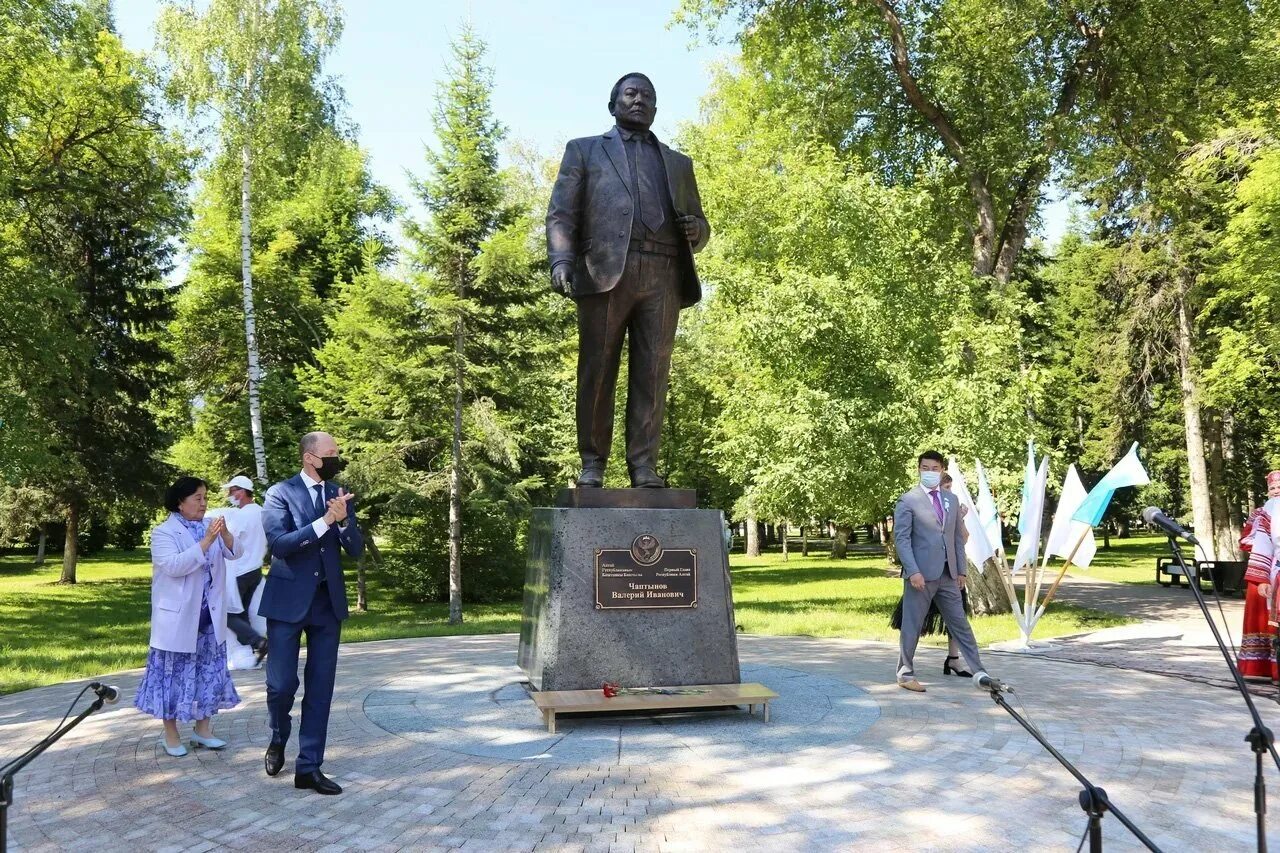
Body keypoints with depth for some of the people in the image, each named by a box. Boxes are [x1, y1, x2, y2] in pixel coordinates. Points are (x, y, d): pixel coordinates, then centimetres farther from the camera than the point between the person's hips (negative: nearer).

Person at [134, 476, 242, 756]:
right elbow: (174, 566, -23)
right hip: (178, 617, -5)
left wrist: (225, 534, -23)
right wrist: (206, 542, -29)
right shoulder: (163, 532, -9)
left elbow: (234, 553, -3)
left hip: (209, 615, 5)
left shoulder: (210, 526, 6)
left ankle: (203, 729, 22)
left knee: (210, 670, 10)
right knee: (175, 672, 3)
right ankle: (171, 734, 16)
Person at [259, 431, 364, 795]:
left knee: (320, 688, 5)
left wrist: (343, 520, -17)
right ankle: (278, 740, 33)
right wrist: (324, 521, -25)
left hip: (328, 601, 4)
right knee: (282, 683, 1)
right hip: (288, 601, -4)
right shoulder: (280, 493, -5)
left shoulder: (340, 495, 7)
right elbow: (278, 544, -18)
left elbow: (357, 550, 2)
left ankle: (309, 767, 13)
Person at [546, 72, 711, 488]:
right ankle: (592, 463, 1)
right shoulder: (584, 150, 21)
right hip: (605, 271, -2)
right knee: (597, 372, -3)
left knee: (652, 374, -4)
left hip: (663, 277, 2)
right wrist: (561, 260, -10)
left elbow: (699, 228, 27)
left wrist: (696, 229, 1)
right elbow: (561, 214, 9)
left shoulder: (678, 163, 29)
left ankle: (644, 465, -4)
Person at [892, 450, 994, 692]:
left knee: (961, 624, 9)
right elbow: (901, 538, -10)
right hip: (921, 574, -5)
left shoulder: (952, 500, 14)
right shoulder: (908, 501, -4)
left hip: (948, 574, 5)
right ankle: (905, 674, 13)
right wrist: (913, 571, -18)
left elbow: (958, 537, 17)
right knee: (912, 626, 2)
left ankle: (978, 672, 14)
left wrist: (961, 570, 11)